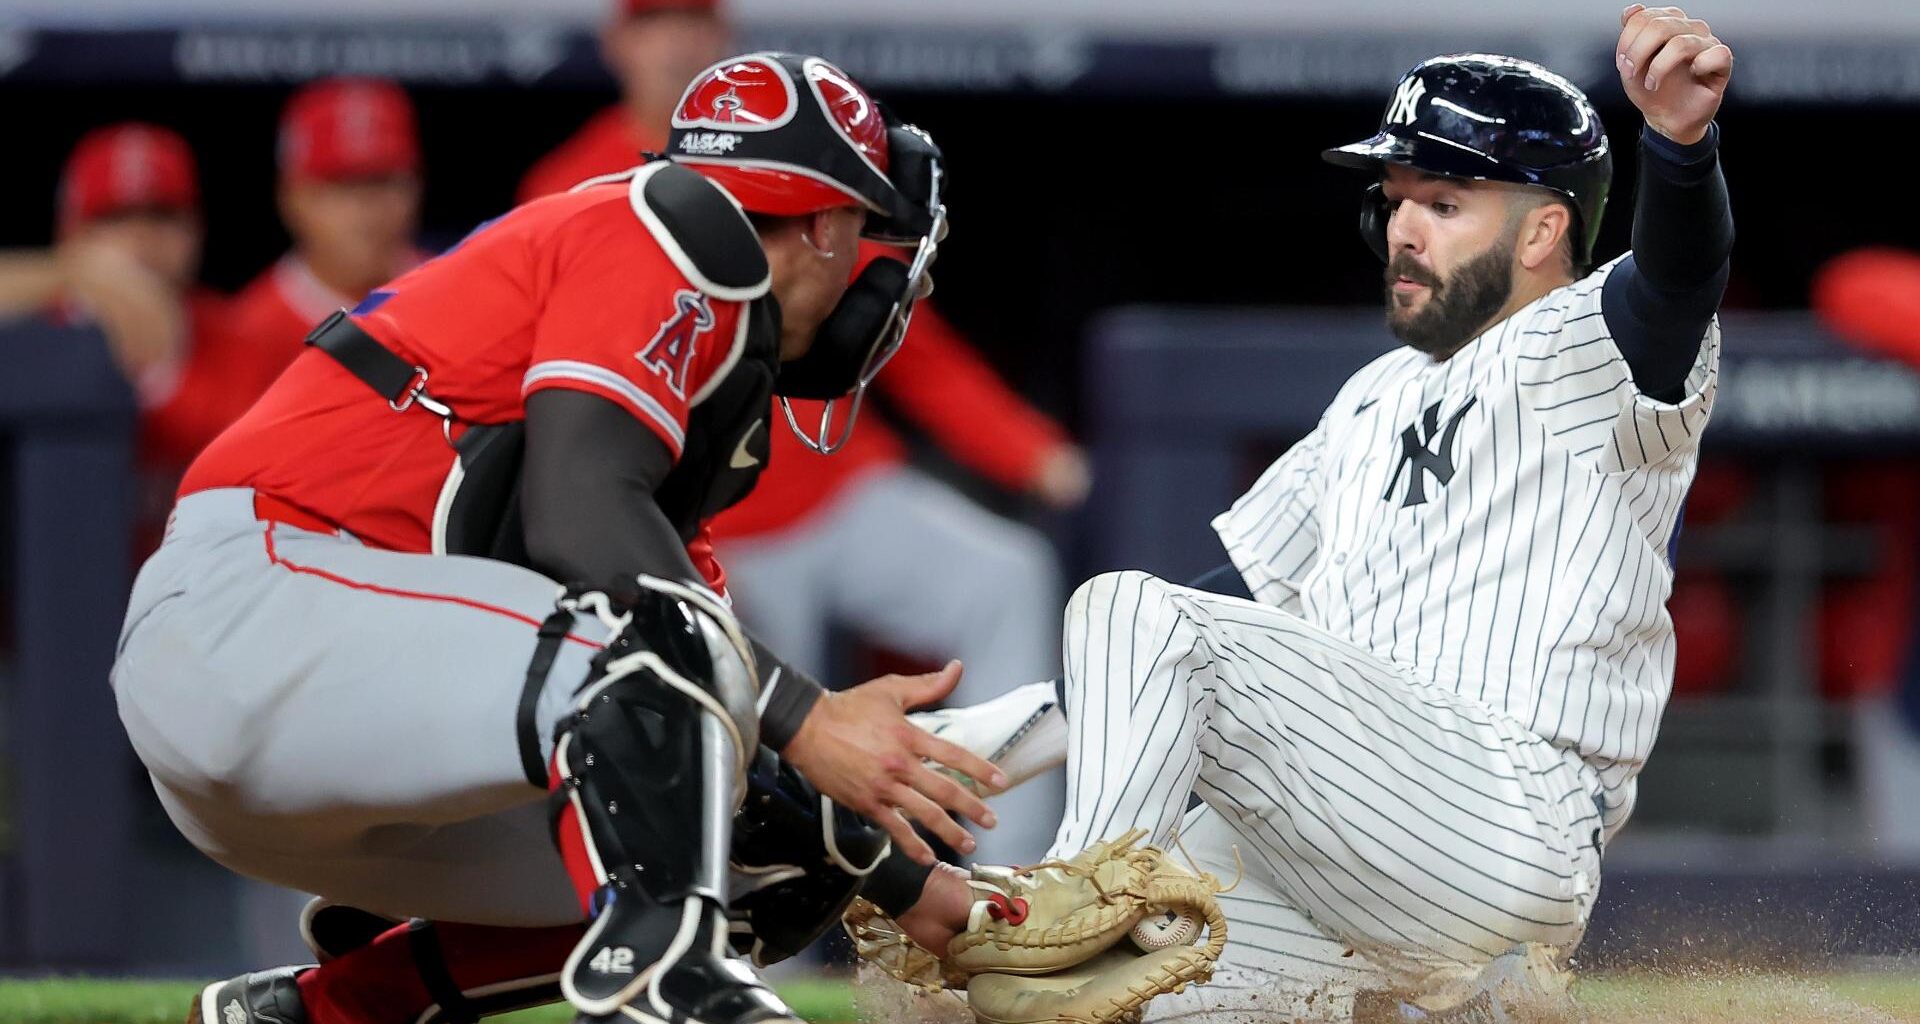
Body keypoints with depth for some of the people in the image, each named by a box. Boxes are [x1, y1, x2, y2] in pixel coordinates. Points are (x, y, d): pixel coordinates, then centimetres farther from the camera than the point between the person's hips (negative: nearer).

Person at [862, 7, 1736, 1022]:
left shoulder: (1581, 357, -2)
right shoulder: (1378, 397, 27)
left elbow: (1679, 279, -25)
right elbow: (1246, 587, 28)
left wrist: (1681, 141, -49)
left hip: (1510, 821, -9)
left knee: (1133, 610, -19)